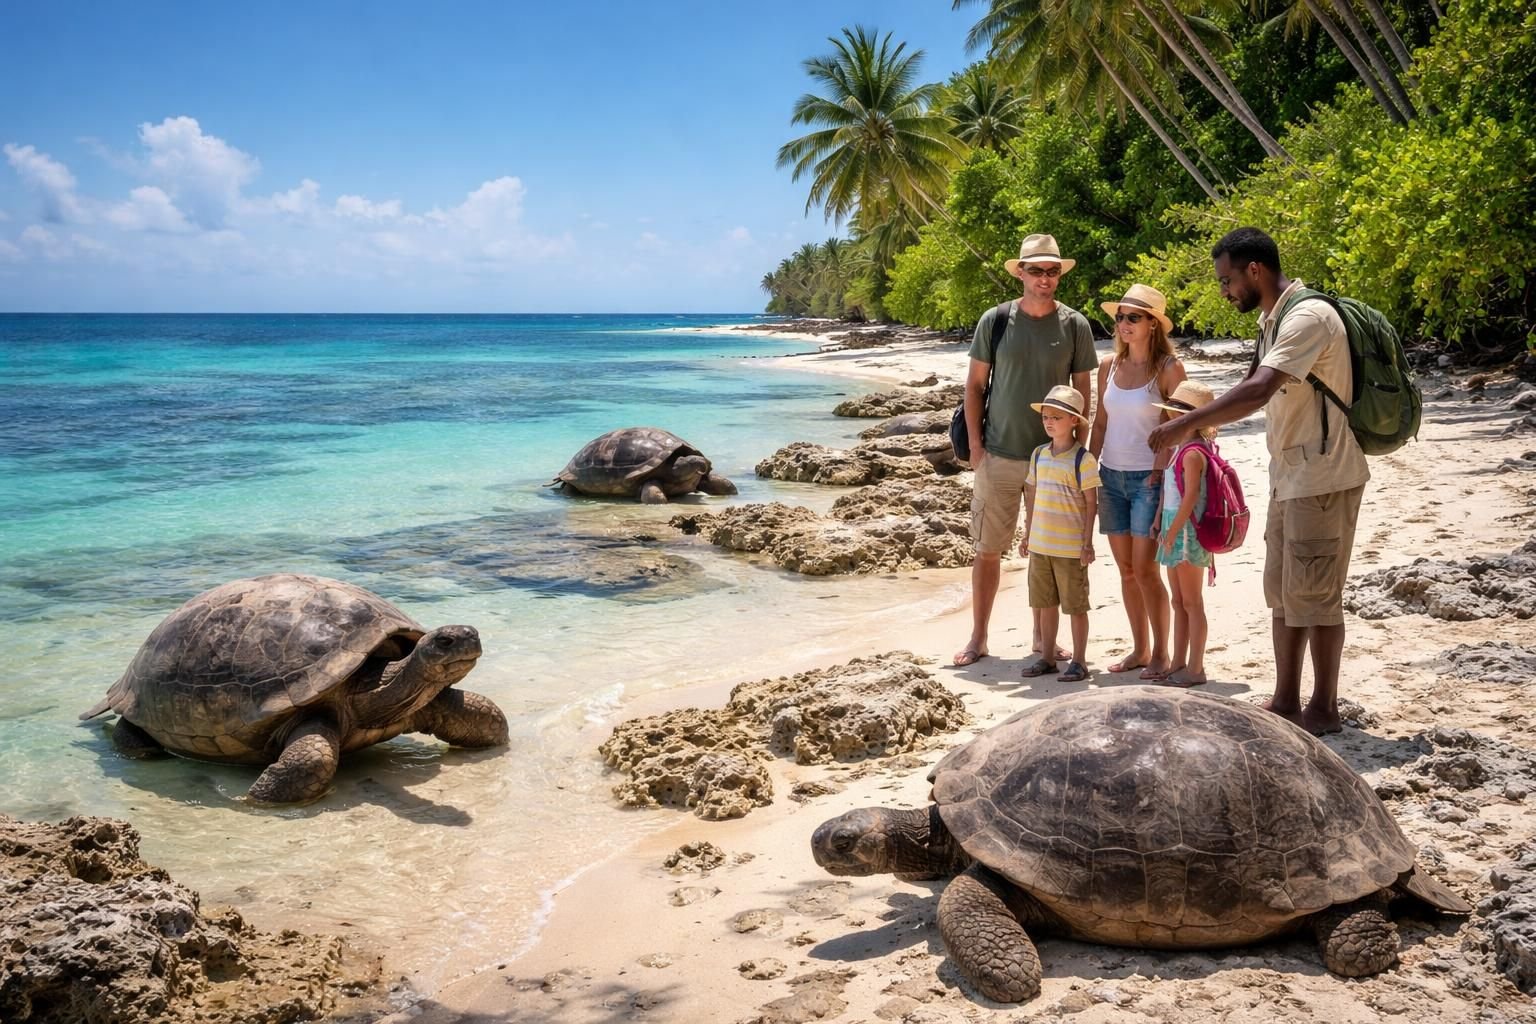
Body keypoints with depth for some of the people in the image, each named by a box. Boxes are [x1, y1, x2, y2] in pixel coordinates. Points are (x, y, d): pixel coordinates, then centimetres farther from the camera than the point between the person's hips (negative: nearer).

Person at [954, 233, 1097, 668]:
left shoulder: (1075, 325, 0)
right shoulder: (995, 320, -1)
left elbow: (1082, 392, 6)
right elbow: (974, 385, 3)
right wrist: (975, 445, -2)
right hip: (999, 456, 0)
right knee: (988, 549, 4)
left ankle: (1042, 636, 23)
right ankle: (978, 637, 16)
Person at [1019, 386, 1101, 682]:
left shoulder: (1083, 459, -11)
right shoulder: (1039, 454, 6)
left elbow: (1091, 503, -9)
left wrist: (1087, 543, -12)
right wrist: (1028, 534, 14)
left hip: (1070, 547, -6)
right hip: (1040, 544, 6)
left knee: (1075, 605, 3)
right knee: (1046, 603, 13)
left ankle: (1078, 661, 13)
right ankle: (1047, 657, 23)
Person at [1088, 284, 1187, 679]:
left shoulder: (1169, 368, -7)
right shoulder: (1109, 365, 7)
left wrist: (1158, 473, -13)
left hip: (1148, 479, -5)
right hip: (1111, 477, 5)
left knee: (1145, 571, -6)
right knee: (1126, 571, 10)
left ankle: (1160, 653, 8)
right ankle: (1139, 649, 21)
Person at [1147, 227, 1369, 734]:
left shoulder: (1308, 317, -19)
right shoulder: (1271, 321, 13)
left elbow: (1258, 391, -31)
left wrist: (1188, 423, -29)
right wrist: (1203, 420, 8)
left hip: (1322, 477, -10)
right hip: (1289, 477, 10)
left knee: (1312, 596, -3)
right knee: (1281, 593, 13)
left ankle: (1323, 709, 8)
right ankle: (1285, 702, 21)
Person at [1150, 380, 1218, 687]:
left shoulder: (1192, 453, -16)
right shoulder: (1181, 450, 14)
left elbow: (1190, 498, -21)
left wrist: (1173, 532, -20)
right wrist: (1163, 526, 15)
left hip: (1187, 533, -10)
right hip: (1175, 532, 10)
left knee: (1191, 602, -2)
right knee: (1179, 602, 15)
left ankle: (1195, 668, 5)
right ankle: (1177, 664, 23)